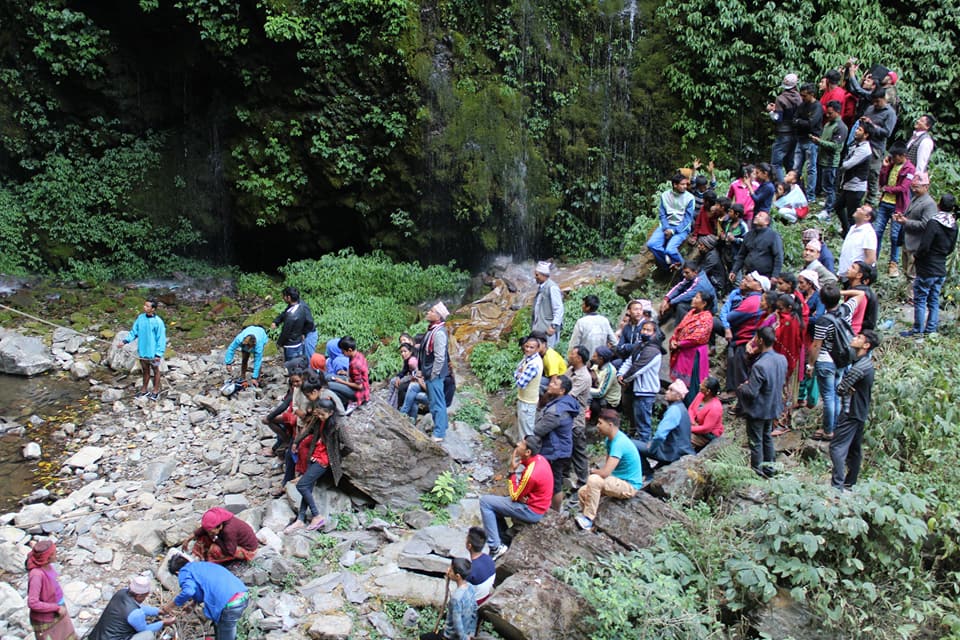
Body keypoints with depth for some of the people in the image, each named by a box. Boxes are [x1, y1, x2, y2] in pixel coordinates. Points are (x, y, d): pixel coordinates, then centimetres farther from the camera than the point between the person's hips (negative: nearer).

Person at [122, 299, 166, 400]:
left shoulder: (158, 322, -20)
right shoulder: (140, 318, -4)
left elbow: (161, 339, -16)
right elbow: (134, 331, 5)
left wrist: (158, 354, -17)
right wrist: (126, 340, -10)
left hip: (153, 353, -5)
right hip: (142, 351, 5)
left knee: (155, 370, 14)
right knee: (145, 370, 20)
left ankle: (156, 391, 28)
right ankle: (144, 390, 34)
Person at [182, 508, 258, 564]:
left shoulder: (229, 530, -39)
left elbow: (230, 551, -32)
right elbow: (203, 530, 4)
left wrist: (216, 539, -25)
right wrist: (188, 539, -2)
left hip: (248, 550, -9)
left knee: (215, 549, -28)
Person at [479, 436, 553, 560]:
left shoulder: (531, 473, -31)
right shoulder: (539, 459, -4)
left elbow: (515, 496, -16)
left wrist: (512, 471, -16)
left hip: (531, 511, -9)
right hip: (537, 503, 9)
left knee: (485, 502, -8)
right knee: (494, 504, 21)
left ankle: (495, 547, -4)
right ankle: (504, 541, 22)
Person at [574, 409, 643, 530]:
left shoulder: (619, 443, -27)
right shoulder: (609, 438, 3)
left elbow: (605, 472, -30)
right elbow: (607, 466, 17)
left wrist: (592, 471, -10)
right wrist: (597, 471, -3)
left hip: (630, 486, -9)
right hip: (618, 479, 9)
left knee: (593, 480, -29)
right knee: (583, 492, -1)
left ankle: (588, 519, -18)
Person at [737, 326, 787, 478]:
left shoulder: (759, 366, -32)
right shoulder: (782, 360, -8)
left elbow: (751, 392, -28)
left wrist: (741, 388, -7)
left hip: (758, 410, -7)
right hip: (774, 407, 7)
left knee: (756, 441, 9)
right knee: (767, 437, 25)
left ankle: (757, 471, 21)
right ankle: (769, 468, 36)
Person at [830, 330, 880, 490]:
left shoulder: (860, 366, -22)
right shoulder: (866, 362, 11)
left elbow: (841, 389, -21)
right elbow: (844, 388, 10)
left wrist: (845, 390, 0)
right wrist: (848, 390, -11)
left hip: (851, 413, -10)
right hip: (859, 412, 10)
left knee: (837, 447, -12)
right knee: (854, 449, 17)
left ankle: (837, 486, -15)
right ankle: (850, 483, 26)